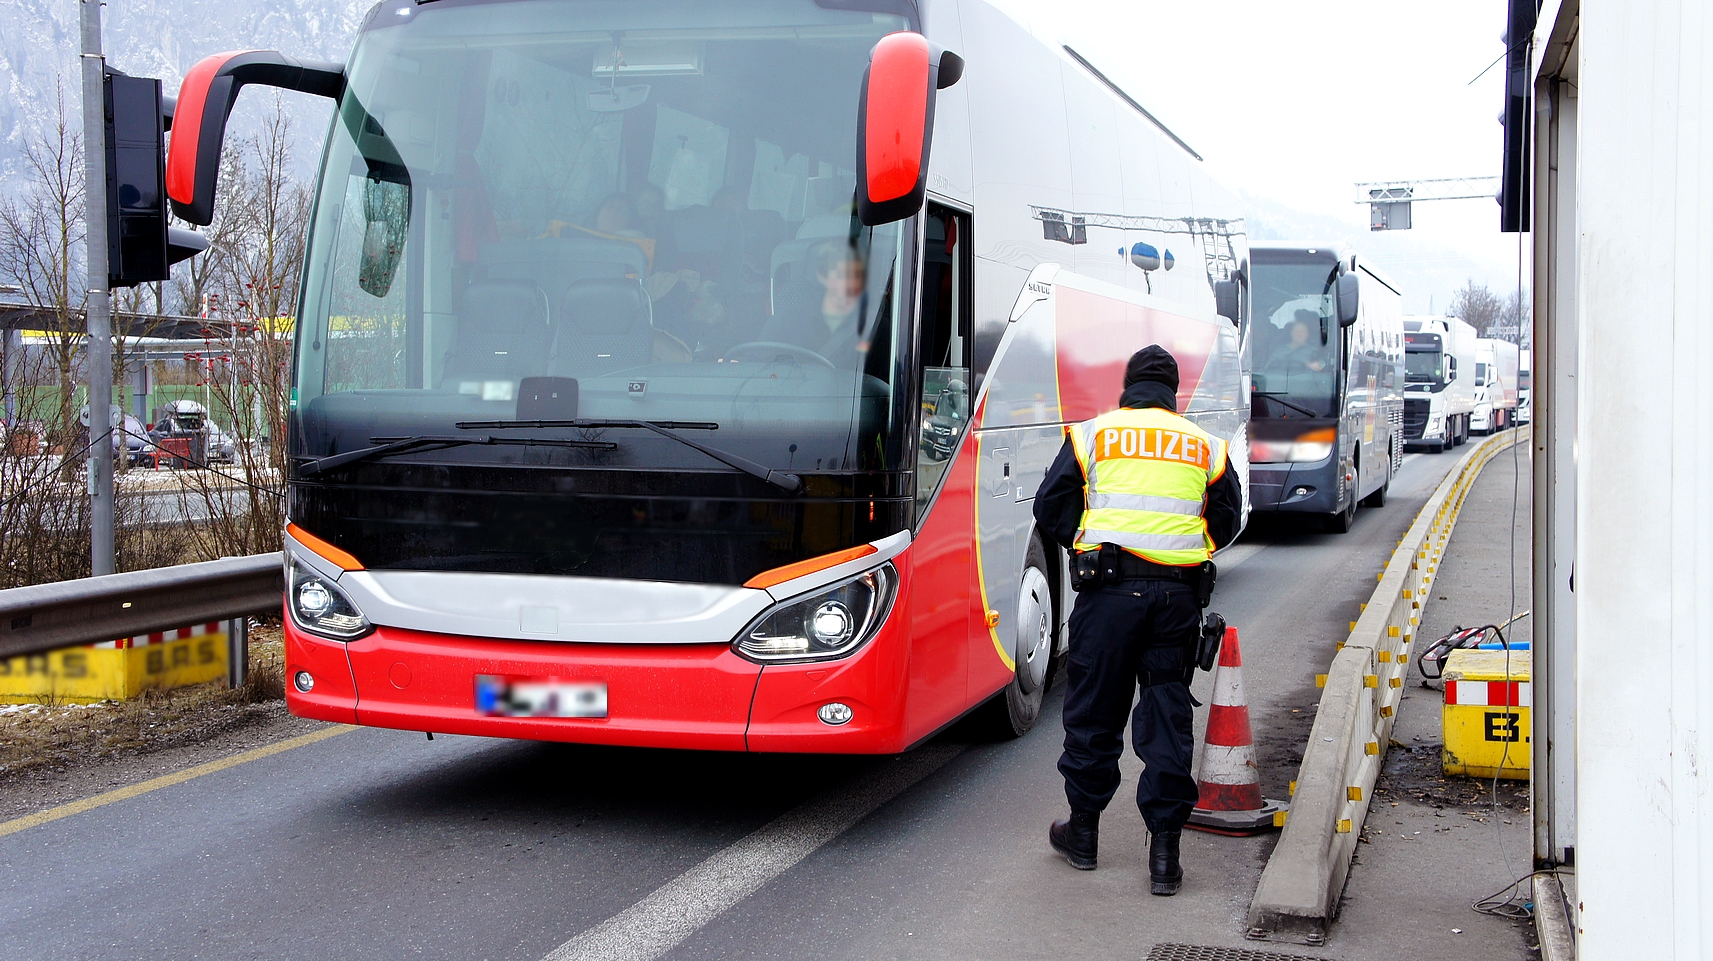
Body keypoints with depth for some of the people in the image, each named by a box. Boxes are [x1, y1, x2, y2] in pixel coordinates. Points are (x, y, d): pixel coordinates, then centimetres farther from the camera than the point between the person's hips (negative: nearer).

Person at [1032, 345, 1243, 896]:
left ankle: (1083, 830, 23)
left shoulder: (1092, 434, 6)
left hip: (1109, 589, -1)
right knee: (1168, 715, 5)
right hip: (1177, 594, 2)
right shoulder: (1206, 447, 12)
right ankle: (1164, 851, 5)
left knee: (1094, 707, 10)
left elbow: (1051, 510, 7)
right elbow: (1226, 524, 18)